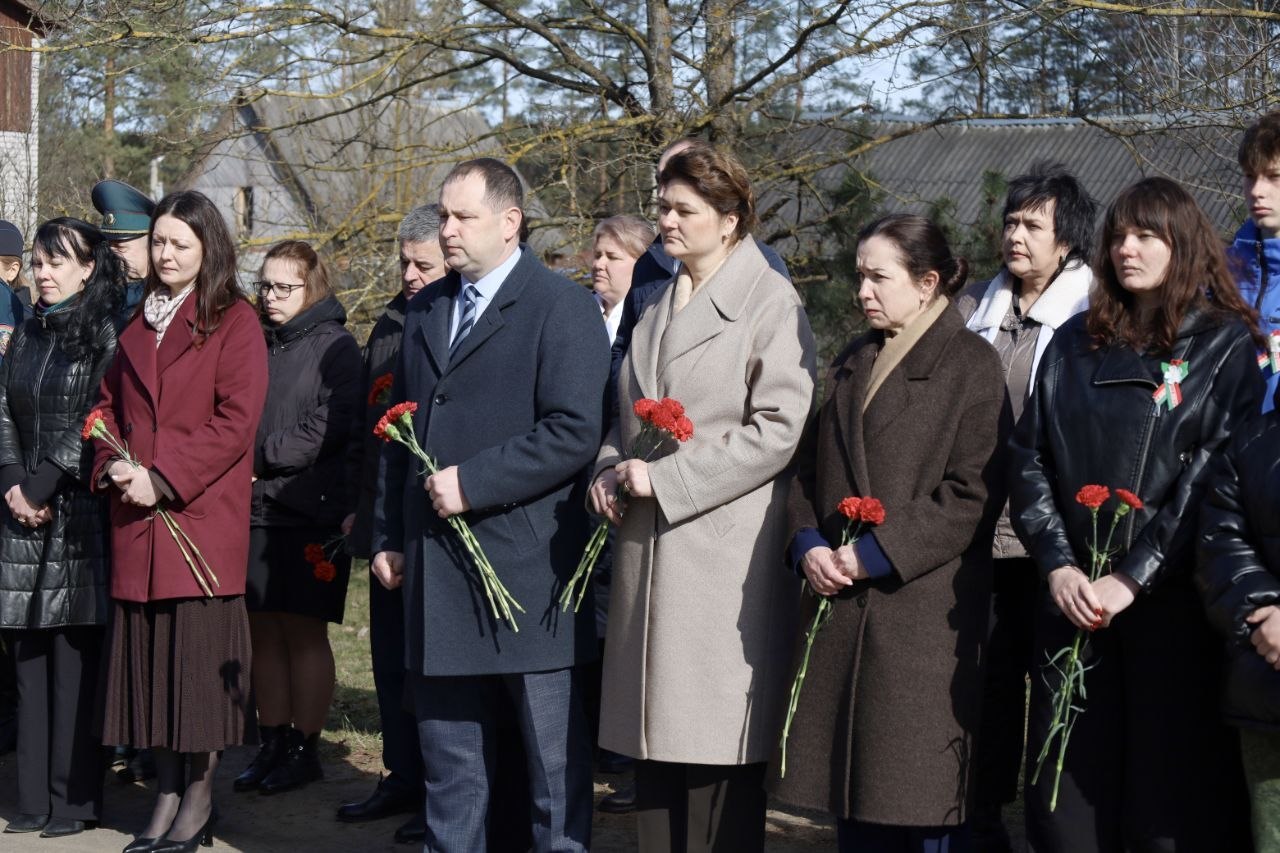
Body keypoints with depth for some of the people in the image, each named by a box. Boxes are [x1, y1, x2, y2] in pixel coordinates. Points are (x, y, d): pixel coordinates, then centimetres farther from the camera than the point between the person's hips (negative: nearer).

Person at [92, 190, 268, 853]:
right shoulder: (139, 323, 17)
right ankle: (167, 792, 15)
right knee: (150, 652, 6)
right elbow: (109, 405, 20)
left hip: (202, 516, -5)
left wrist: (163, 477, -15)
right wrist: (111, 466, 0)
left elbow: (237, 420, -10)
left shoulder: (234, 322, -2)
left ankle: (200, 797, 7)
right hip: (137, 519, 6)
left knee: (200, 649, -3)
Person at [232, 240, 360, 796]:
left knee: (304, 631, 0)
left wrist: (262, 457, -10)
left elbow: (332, 425, -12)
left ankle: (304, 749, 8)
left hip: (310, 511, -5)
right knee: (263, 631, 7)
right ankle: (273, 744, 15)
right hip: (254, 508, 5)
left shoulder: (334, 346, -3)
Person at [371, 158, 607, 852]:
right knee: (448, 756, 14)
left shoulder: (562, 306, -6)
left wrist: (471, 483, -17)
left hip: (529, 571, -6)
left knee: (554, 759, 2)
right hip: (437, 573, 7)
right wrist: (388, 536, 14)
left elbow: (573, 432, -16)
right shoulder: (426, 308, 15)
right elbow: (399, 430, 20)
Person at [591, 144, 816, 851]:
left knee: (719, 746, -2)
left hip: (723, 550, -7)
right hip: (649, 550, 7)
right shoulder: (658, 306, 17)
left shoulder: (770, 302, -6)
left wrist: (667, 479, -15)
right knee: (656, 732, 9)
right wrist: (611, 469, 3)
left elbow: (779, 428, -14)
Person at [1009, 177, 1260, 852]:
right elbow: (1028, 459, 9)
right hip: (1073, 601, 4)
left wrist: (1132, 579, -14)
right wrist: (1058, 566, -6)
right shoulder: (1074, 344, 14)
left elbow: (1213, 479, -8)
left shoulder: (1226, 345, 2)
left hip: (1170, 607, -4)